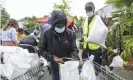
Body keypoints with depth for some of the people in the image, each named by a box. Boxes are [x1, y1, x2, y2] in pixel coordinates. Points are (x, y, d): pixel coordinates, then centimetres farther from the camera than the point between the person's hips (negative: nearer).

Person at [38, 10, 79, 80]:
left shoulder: (70, 33, -7)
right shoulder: (46, 34, -11)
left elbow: (74, 49, -3)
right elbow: (41, 50, -4)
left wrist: (75, 58, -23)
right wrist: (52, 57, -18)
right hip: (56, 67, -1)